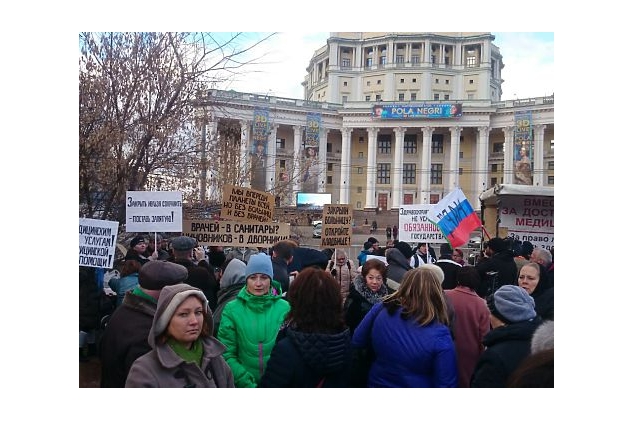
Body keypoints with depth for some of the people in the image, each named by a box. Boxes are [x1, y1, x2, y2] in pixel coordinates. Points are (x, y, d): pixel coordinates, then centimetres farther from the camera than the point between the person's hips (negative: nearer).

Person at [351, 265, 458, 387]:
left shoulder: (380, 310, -21)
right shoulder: (439, 335, -28)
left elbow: (356, 342, -6)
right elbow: (447, 384, -21)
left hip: (377, 384, 3)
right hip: (417, 385, -2)